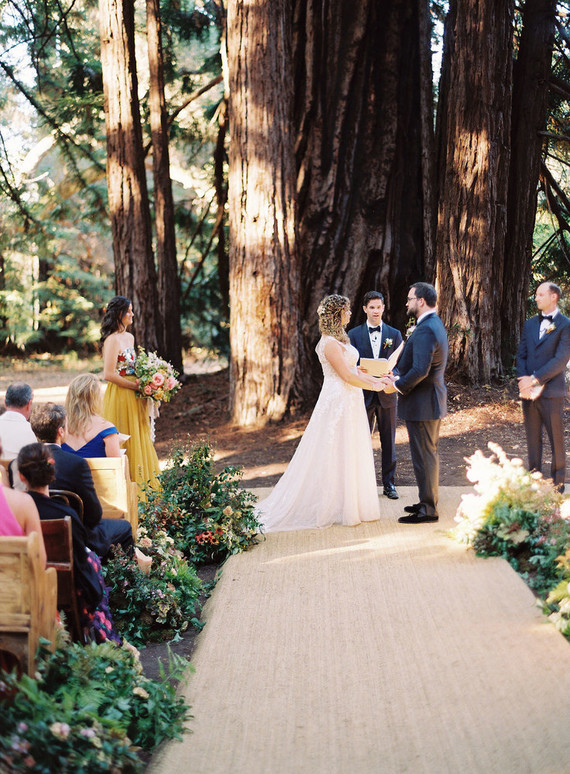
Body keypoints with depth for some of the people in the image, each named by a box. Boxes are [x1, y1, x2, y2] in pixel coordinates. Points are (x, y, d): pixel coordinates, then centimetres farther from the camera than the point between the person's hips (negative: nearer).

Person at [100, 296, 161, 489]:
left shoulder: (130, 337, 13)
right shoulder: (112, 339, -14)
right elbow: (109, 374, -20)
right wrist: (135, 386, -16)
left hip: (133, 399, 9)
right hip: (119, 398, -9)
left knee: (139, 439, 11)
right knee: (124, 441, -4)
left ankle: (140, 485, 17)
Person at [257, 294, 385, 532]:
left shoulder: (340, 340, 15)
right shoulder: (329, 343, -17)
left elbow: (353, 370, 16)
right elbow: (347, 375, -19)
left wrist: (377, 380, 6)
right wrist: (374, 387, -11)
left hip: (349, 403, 10)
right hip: (339, 403, -10)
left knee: (349, 456, 13)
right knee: (336, 456, -3)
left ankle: (352, 505, 20)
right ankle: (335, 509, 4)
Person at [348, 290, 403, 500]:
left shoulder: (394, 334, 7)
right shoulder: (354, 334, 4)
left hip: (386, 394, 1)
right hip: (363, 394, -1)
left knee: (388, 441, 6)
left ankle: (389, 483, 13)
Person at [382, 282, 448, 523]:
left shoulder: (425, 330, -22)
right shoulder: (434, 325, 13)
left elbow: (420, 370, -30)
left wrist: (398, 384, -15)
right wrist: (400, 377, 7)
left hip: (421, 403, -11)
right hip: (432, 399, 11)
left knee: (424, 456, -3)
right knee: (429, 453, 18)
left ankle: (428, 509, 4)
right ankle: (429, 501, 29)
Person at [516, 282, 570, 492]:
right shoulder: (530, 324, 14)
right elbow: (521, 355, 11)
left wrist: (535, 379, -17)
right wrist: (523, 379, -7)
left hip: (551, 391, -6)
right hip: (528, 390, 6)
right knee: (533, 438, 11)